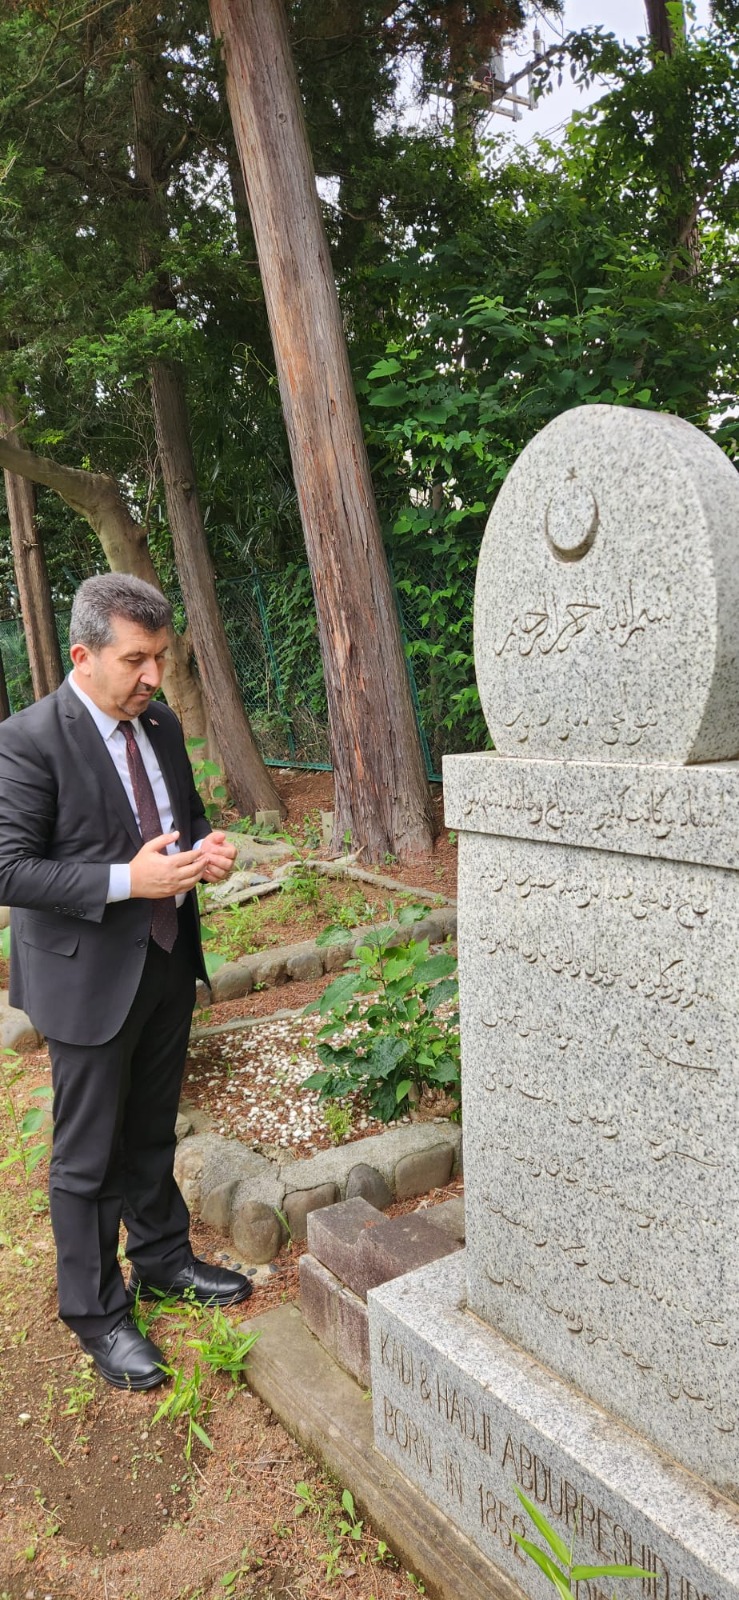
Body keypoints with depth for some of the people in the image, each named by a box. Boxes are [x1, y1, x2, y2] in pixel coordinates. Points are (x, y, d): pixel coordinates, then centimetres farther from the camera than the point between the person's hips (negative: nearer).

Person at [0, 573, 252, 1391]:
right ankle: (96, 1313, 30)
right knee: (87, 1156, 10)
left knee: (152, 1132, 24)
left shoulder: (161, 724, 3)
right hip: (90, 977, -6)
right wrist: (129, 880, -28)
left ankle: (161, 1258, 45)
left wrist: (207, 848, -8)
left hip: (168, 962, 7)